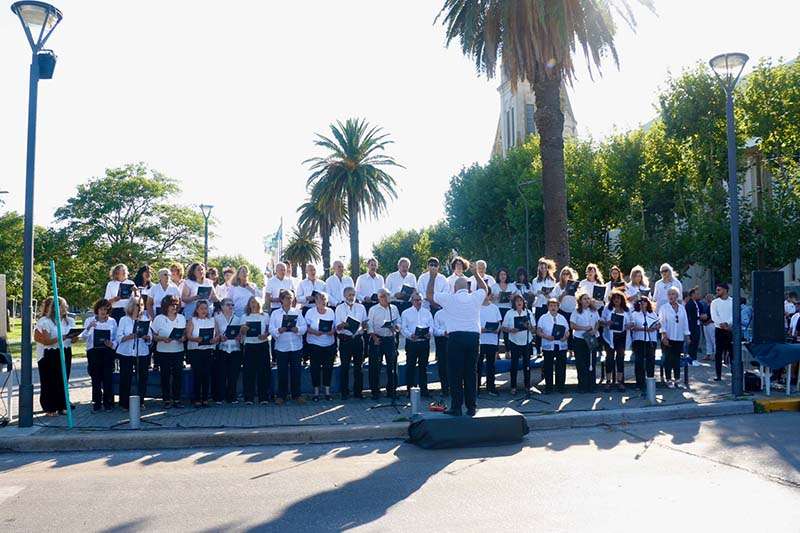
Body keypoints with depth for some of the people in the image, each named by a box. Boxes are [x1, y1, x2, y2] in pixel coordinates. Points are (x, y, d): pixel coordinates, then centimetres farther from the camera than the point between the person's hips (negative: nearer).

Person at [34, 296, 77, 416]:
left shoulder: (69, 321, 9)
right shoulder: (45, 321, -9)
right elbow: (47, 341, -16)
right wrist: (61, 338, -27)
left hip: (66, 353, 5)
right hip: (50, 354, -5)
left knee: (63, 380, 8)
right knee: (50, 381, -1)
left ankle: (62, 406, 17)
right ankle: (49, 408, 8)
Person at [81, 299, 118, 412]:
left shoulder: (112, 321, 8)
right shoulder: (90, 321, 6)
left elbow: (116, 338, 8)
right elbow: (83, 337, -3)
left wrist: (112, 344, -12)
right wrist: (88, 328, -19)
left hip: (107, 351, 0)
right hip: (93, 351, 0)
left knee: (108, 377, -1)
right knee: (96, 378, 2)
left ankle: (108, 403, 8)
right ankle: (97, 403, 11)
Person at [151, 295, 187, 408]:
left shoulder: (182, 318, 9)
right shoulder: (159, 319, -1)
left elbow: (185, 333, 14)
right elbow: (153, 335, -2)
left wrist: (183, 338, -8)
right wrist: (162, 338, -19)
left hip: (178, 351, 2)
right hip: (163, 352, -2)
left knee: (178, 375, 1)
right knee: (165, 376, 2)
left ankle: (177, 399, 10)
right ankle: (166, 400, 10)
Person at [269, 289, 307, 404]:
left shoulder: (297, 312, 9)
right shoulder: (275, 313, 6)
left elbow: (304, 327, 2)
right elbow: (271, 329, -2)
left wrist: (297, 329, -18)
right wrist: (279, 330, -21)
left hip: (296, 346, 1)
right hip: (281, 346, -1)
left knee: (296, 371, 4)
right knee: (282, 372, 0)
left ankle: (296, 394, 13)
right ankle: (281, 396, 10)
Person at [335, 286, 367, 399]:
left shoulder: (361, 307, 11)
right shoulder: (339, 308, 4)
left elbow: (365, 325, 11)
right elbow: (337, 327, -1)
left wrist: (364, 325, -12)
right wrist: (343, 324, -22)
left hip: (358, 338, 2)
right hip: (345, 339, -2)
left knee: (358, 366, 5)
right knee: (344, 366, 0)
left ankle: (358, 391, 14)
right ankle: (344, 392, 8)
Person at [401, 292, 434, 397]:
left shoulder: (427, 312, 13)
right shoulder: (406, 313, 6)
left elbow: (431, 326, 8)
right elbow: (403, 328, 0)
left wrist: (429, 333, -12)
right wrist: (410, 335, -17)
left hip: (424, 342, 2)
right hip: (411, 342, -2)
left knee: (423, 366, 7)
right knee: (410, 366, 0)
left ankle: (423, 389, 13)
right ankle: (410, 390, 6)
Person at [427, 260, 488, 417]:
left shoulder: (449, 298, 2)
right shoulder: (475, 297, 9)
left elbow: (429, 295, 13)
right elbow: (485, 289, 32)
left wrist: (433, 277, 19)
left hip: (456, 337, -3)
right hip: (474, 337, 3)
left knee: (455, 374, 0)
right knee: (471, 373, 8)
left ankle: (456, 408, 0)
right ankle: (471, 407, 11)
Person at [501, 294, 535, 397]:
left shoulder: (528, 312, 3)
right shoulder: (509, 313, -1)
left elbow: (534, 328, 5)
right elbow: (504, 327, 0)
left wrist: (529, 327, -16)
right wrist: (510, 330, -19)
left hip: (527, 342, 1)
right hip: (514, 342, -1)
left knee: (527, 364, 3)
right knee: (514, 365, 3)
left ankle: (527, 387, 10)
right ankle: (513, 387, 11)